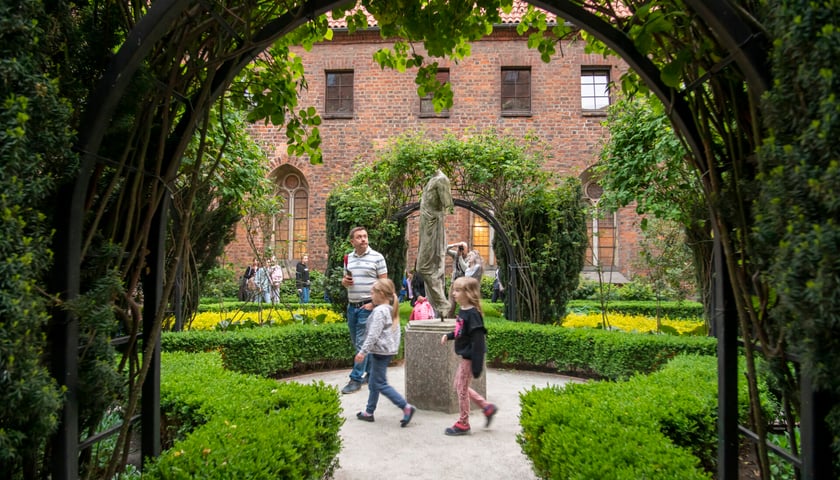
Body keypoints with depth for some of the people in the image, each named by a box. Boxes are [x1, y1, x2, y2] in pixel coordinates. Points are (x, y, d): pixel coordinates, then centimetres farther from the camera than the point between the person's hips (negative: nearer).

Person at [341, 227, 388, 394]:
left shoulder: (377, 257, -6)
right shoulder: (348, 258, 10)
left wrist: (374, 303, -14)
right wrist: (343, 281, -3)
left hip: (367, 306, -6)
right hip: (351, 306, 6)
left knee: (362, 343, -5)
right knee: (356, 342, 13)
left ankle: (356, 379, 2)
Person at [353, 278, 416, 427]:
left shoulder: (379, 311, -18)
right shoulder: (391, 309, 11)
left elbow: (373, 334, -23)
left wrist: (363, 351, -20)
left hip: (380, 352, -10)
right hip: (388, 351, 10)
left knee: (380, 384, -5)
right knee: (373, 383, 16)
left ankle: (406, 407, -8)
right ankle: (369, 412, 25)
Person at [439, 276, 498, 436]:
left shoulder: (472, 314, -23)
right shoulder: (462, 310, 5)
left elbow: (478, 340, -24)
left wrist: (477, 365, -24)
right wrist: (448, 335, 4)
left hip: (469, 357, -9)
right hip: (465, 355, 9)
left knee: (462, 388, 4)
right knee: (460, 387, 18)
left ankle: (463, 424, 20)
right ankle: (487, 407, 29)